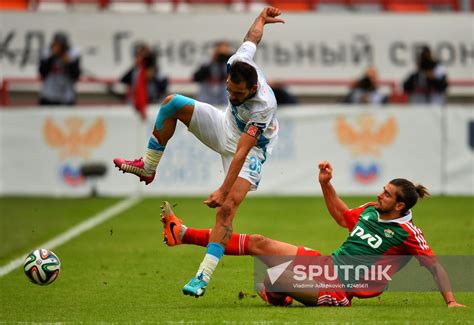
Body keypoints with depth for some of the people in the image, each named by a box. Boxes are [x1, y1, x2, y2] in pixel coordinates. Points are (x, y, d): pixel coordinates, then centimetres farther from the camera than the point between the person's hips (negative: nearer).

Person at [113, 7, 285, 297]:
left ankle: (203, 277, -24)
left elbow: (242, 152, -41)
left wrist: (224, 191, -43)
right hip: (226, 127, 7)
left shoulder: (264, 106, -40)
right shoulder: (239, 64, -26)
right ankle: (148, 167, 0)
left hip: (252, 148, -7)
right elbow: (253, 36, -3)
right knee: (172, 103, -11)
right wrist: (262, 19, 19)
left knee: (226, 209, -24)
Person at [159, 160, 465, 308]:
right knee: (259, 243, 4)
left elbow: (435, 266, -14)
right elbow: (343, 217, 25)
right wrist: (325, 184, 16)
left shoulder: (408, 233, -14)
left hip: (341, 287, -8)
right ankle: (183, 233, 8)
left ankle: (275, 295, 5)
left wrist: (451, 301, -24)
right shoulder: (370, 210, 8)